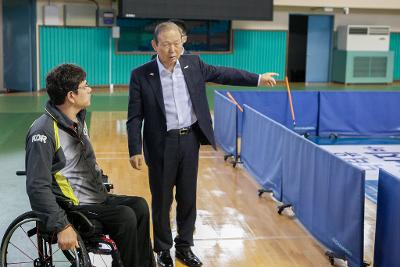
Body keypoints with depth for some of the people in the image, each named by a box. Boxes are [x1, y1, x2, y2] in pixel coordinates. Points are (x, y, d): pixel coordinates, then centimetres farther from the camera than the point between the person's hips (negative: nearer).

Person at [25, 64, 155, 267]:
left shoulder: (78, 121, 10)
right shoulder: (44, 132, -20)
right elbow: (37, 187, -25)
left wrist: (102, 188, 16)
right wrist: (62, 226, -29)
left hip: (95, 199, 9)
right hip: (72, 208, -9)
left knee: (139, 206, -6)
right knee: (125, 217, -22)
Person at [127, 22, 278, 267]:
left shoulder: (193, 64, 1)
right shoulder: (141, 75, -9)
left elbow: (222, 73, 13)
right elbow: (135, 117, -7)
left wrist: (257, 79, 15)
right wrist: (135, 150, -12)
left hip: (190, 140, 3)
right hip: (161, 144, -3)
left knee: (188, 198, 13)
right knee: (162, 200, 8)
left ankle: (185, 246, 29)